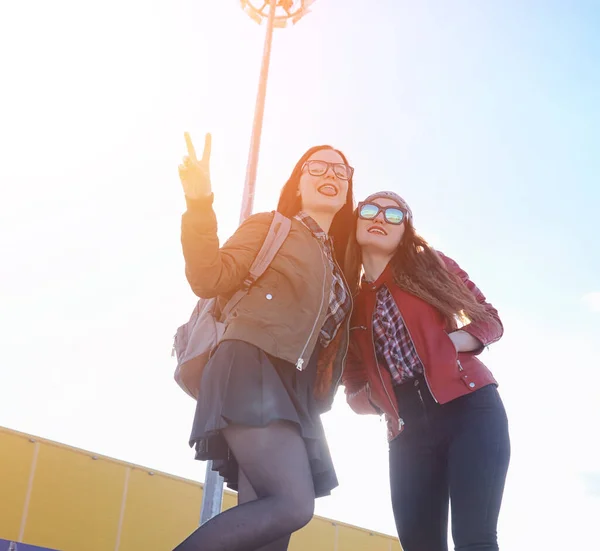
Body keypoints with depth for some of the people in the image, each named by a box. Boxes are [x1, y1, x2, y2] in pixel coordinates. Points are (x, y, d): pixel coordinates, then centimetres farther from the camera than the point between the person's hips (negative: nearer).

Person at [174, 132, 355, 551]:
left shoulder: (337, 265, 27)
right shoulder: (270, 226, 8)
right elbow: (211, 279, -7)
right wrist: (200, 205, -18)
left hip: (293, 394, 7)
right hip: (254, 372, -7)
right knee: (293, 506, -25)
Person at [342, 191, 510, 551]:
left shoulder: (430, 264, 7)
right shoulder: (351, 302, 13)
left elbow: (490, 320, 8)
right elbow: (354, 385, 20)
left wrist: (453, 342, -11)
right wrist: (372, 398, -1)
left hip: (469, 408, -3)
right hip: (408, 433, 3)